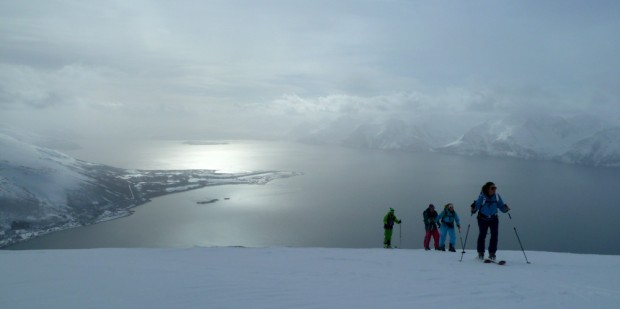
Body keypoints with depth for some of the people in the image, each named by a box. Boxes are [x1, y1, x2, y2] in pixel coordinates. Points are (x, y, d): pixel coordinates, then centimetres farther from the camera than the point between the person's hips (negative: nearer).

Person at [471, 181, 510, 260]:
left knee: (494, 236, -5)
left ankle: (492, 253, 7)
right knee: (482, 235, 0)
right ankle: (480, 253, 16)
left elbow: (501, 206, -3)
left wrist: (505, 208, -23)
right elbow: (477, 204, -21)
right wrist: (473, 209, -41)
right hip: (483, 219, -3)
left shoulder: (497, 196, -7)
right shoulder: (482, 196, -18)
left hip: (494, 219, 3)